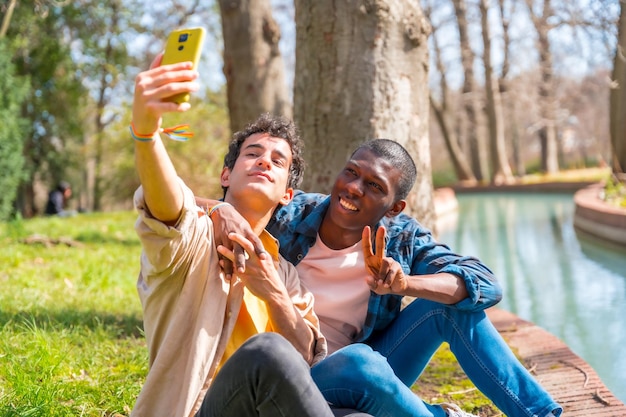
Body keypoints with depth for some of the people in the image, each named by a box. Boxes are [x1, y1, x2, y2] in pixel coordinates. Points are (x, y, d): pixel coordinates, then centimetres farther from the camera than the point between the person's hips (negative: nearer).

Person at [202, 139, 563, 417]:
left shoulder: (401, 240, -7)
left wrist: (405, 284, -35)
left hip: (368, 383, 3)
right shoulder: (287, 218, -12)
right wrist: (216, 213, -39)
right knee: (357, 361, -38)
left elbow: (486, 285, -18)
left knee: (448, 301, -16)